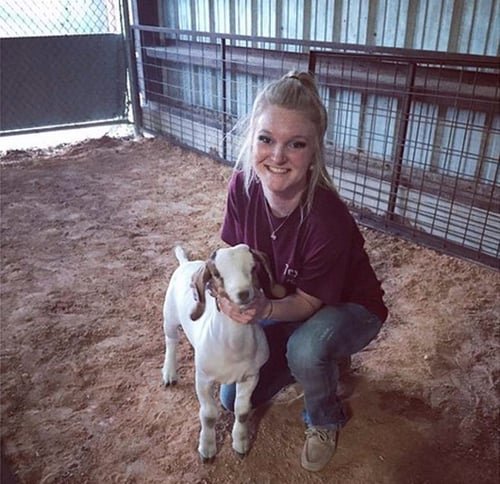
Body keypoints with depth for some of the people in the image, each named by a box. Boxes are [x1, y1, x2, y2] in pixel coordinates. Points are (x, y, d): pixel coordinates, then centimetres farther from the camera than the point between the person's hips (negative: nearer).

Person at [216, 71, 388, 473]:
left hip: (347, 307, -5)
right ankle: (322, 361, 26)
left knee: (305, 348, -39)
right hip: (282, 304, 5)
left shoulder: (327, 221, -37)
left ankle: (326, 420, -3)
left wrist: (265, 309, -41)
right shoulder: (243, 185, -23)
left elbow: (309, 302, -23)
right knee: (234, 399, 6)